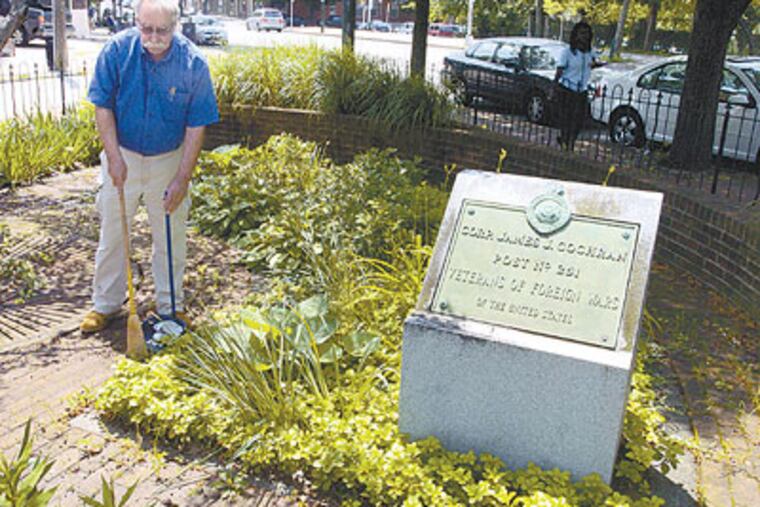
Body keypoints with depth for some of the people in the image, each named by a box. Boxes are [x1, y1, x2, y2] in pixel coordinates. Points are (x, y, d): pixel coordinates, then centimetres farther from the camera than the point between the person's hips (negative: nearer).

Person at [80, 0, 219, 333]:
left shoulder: (193, 63, -16)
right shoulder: (117, 50, -15)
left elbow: (196, 126, -11)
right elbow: (103, 106, -7)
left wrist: (182, 179, -13)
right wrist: (114, 157, -15)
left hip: (169, 160, 0)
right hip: (123, 156, 1)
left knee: (170, 236, 9)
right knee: (112, 233, 9)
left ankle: (170, 305, 26)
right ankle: (105, 304, 26)